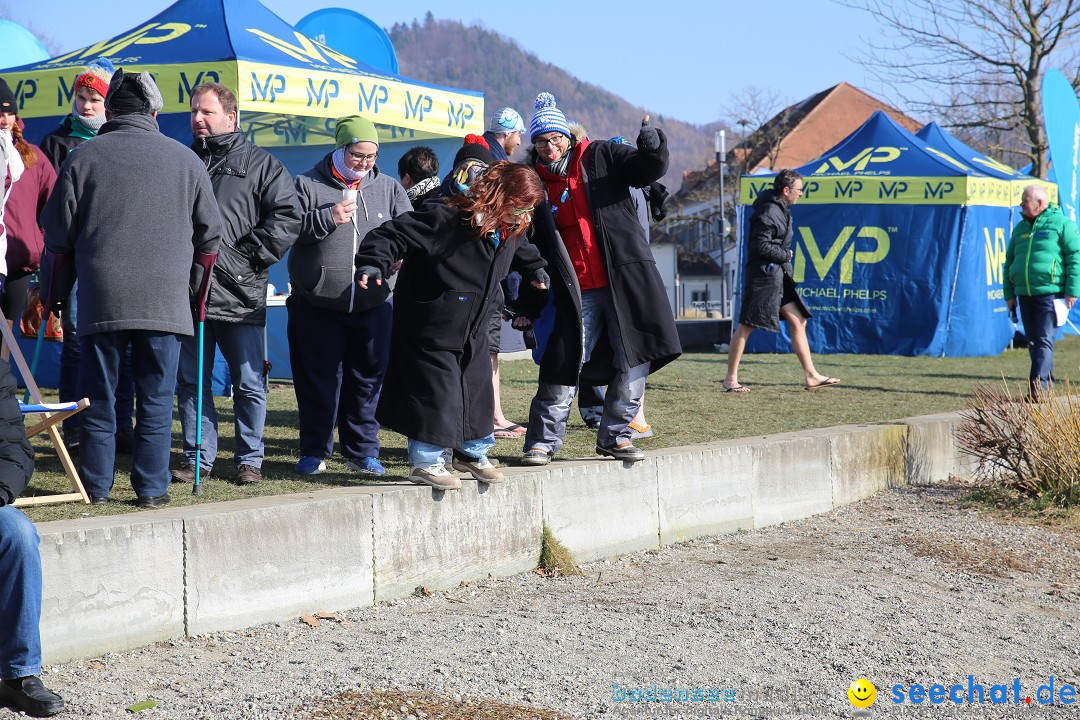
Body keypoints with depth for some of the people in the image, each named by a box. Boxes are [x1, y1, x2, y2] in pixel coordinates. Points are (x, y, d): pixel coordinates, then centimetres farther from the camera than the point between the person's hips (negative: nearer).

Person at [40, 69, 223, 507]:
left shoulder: (84, 158, 3)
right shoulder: (186, 160, 6)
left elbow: (58, 236, 6)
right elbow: (210, 236, 11)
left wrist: (52, 293, 18)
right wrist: (194, 291, 24)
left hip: (100, 301, 0)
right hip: (166, 302, 0)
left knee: (99, 397, 8)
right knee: (156, 400, 5)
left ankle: (96, 487, 12)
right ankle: (151, 488, 6)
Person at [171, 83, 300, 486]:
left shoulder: (260, 163, 4)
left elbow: (288, 216, -3)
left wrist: (251, 253, -9)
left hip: (240, 294, -4)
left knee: (248, 383, 1)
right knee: (191, 381, 7)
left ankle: (250, 460, 10)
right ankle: (198, 458, 16)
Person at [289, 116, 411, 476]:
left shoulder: (389, 188, 11)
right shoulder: (308, 185, 2)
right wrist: (326, 219, -17)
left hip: (373, 306, 2)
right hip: (316, 304, -2)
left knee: (368, 378, 7)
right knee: (318, 380, 4)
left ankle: (362, 450, 19)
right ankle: (314, 451, 16)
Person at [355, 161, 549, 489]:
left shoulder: (510, 230, -2)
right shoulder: (444, 219, -27)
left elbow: (521, 249, 25)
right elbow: (392, 235, -27)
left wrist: (535, 269, 29)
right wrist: (373, 264, -39)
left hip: (472, 332, 8)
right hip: (429, 331, -7)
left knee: (478, 390, 14)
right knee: (435, 394, -4)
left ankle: (472, 453, 33)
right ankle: (425, 462, 10)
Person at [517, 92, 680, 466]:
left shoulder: (601, 157, 5)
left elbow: (649, 169, -4)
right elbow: (528, 246, 12)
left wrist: (651, 146, -27)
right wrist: (527, 301, 6)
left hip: (625, 279, 0)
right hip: (575, 292, 0)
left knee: (634, 360, 1)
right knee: (564, 366, -2)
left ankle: (614, 435, 16)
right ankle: (542, 441, 11)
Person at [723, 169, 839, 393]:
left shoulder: (781, 209, 14)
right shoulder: (768, 212, -17)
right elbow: (761, 246, -22)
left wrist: (785, 257, 9)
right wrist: (785, 255, -10)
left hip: (778, 275, 10)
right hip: (763, 275, -10)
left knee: (798, 322, 8)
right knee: (746, 326, -5)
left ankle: (811, 375, 10)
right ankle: (731, 379, -1)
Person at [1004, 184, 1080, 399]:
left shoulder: (1061, 224, -3)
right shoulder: (1020, 228, 16)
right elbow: (1009, 261, 22)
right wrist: (1009, 293, 16)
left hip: (1050, 293, -7)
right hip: (1025, 295, 7)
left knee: (1044, 341, -12)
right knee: (1033, 343, 9)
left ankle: (1038, 386, -17)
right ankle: (1048, 384, 20)